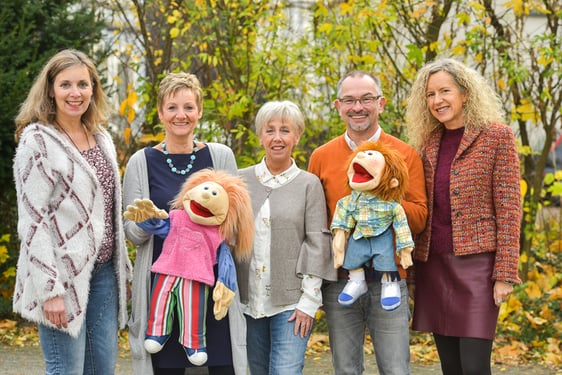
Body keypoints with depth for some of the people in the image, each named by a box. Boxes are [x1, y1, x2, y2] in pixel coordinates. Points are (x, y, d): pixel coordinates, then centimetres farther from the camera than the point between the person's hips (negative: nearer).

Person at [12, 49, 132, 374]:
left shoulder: (102, 138, 12)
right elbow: (32, 221, -14)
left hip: (104, 271, 7)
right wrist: (50, 290, -18)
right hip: (65, 274, -7)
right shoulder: (37, 140, -9)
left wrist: (123, 269, 15)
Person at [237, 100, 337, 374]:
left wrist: (308, 301, -9)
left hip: (291, 301, -3)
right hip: (247, 300, 3)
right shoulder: (241, 181, 7)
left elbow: (317, 245, -3)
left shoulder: (309, 184, 1)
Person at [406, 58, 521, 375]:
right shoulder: (428, 143, 11)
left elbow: (509, 209, -7)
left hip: (476, 263, -5)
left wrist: (505, 274, -12)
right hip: (433, 265, 5)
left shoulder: (497, 136, -3)